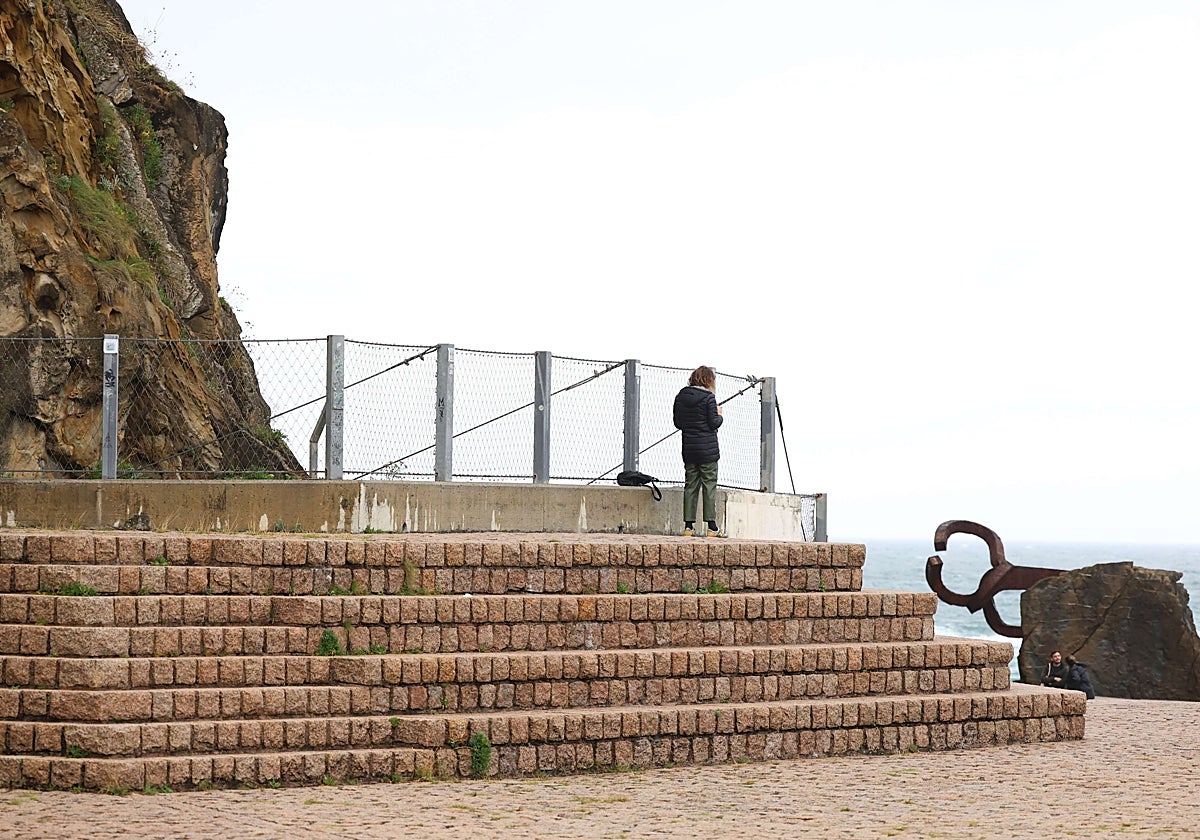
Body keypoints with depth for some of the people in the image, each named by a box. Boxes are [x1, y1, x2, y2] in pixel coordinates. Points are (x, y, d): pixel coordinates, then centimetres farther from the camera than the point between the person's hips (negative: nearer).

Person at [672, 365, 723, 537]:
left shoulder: (680, 397, 5)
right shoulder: (708, 397, -11)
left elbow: (678, 423, 9)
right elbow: (714, 423, -11)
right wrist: (719, 415, 9)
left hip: (689, 448, 5)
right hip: (707, 448, -5)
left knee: (690, 485, 8)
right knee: (709, 485, 0)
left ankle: (688, 525, 5)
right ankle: (711, 526, -2)